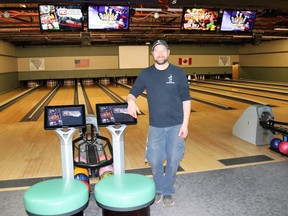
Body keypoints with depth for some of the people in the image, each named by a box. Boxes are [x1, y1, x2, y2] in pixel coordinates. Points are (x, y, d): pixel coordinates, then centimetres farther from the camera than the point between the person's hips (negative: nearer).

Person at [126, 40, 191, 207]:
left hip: (175, 126, -1)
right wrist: (131, 101, -25)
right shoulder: (145, 74, 0)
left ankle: (168, 192, 29)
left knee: (173, 161, 7)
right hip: (155, 126, 1)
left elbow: (186, 100, -3)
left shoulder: (178, 73, -4)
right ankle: (159, 190, 33)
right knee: (155, 161, 7)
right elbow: (132, 93, 0)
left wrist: (185, 124, -8)